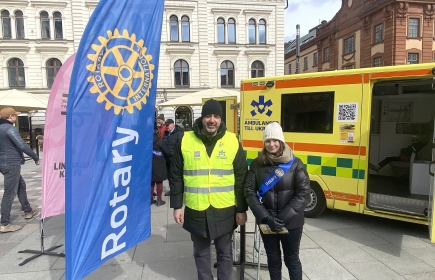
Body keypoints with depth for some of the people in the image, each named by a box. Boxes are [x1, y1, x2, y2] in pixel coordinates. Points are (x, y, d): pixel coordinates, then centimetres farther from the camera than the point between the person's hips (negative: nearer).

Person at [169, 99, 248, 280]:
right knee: (201, 252, 19)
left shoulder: (232, 141, -5)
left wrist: (242, 209, 0)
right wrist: (177, 206, -1)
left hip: (225, 210, 0)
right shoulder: (186, 141, -5)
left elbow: (241, 179, -1)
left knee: (224, 252, 17)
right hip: (196, 210, 1)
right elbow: (176, 177, 1)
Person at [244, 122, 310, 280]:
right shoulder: (257, 164, -2)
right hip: (266, 222, 2)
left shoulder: (295, 163, -7)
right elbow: (249, 192, -5)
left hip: (291, 222, -1)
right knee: (273, 259, 17)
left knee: (291, 259, 15)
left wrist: (284, 217, -17)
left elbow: (303, 194, -10)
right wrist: (266, 217, -15)